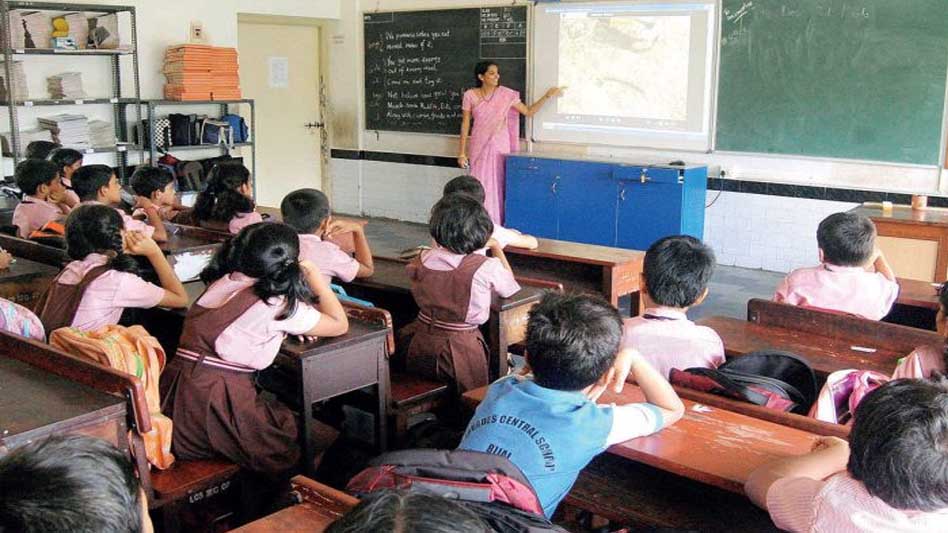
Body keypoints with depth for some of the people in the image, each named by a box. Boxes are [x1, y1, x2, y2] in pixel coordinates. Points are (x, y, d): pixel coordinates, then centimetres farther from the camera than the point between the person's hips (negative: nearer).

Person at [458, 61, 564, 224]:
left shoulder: (506, 94, -2)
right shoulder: (470, 95, -3)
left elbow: (529, 112, 2)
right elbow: (465, 124, 1)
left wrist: (548, 96, -8)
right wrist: (462, 152, 0)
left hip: (499, 147, 0)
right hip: (479, 147, 0)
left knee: (498, 186, 2)